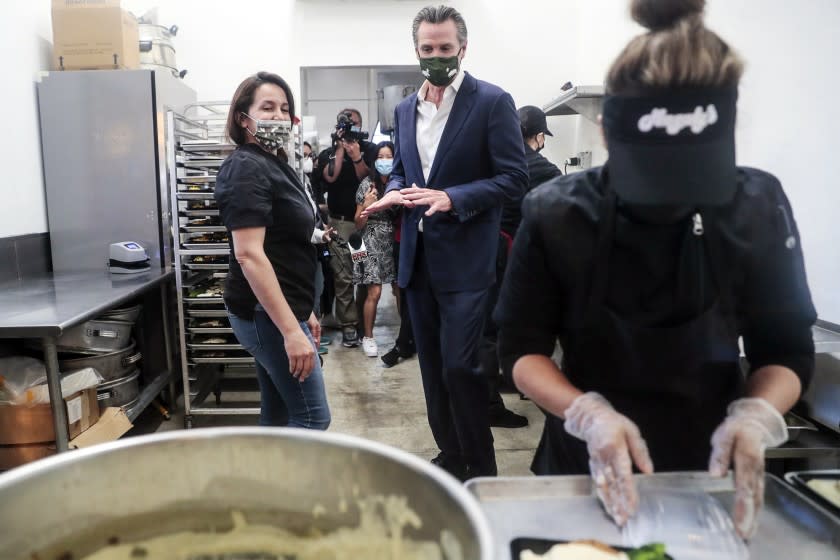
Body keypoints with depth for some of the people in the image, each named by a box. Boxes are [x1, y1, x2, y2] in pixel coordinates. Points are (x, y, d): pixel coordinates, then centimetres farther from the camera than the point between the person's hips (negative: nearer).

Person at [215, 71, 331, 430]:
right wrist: (291, 330, -28)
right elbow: (249, 254, -24)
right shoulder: (247, 169, -15)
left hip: (278, 310, 9)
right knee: (312, 417, -2)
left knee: (277, 413, 17)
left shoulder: (274, 164, 14)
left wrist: (304, 311, 19)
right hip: (267, 314, -9)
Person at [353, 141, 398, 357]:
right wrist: (366, 206, -18)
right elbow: (358, 224, -1)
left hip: (394, 241, 3)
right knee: (374, 292, -6)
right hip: (373, 242, -3)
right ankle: (368, 337, 9)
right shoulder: (367, 184, -3)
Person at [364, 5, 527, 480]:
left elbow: (514, 177, -10)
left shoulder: (493, 102, -6)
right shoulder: (405, 109, 13)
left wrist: (452, 198, -22)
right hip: (418, 256, 7)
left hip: (465, 258, -6)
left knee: (459, 366, -7)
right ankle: (451, 455, 31)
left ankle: (482, 468, 13)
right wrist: (394, 192, -1)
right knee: (433, 366, 13)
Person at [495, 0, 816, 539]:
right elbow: (523, 349, -14)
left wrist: (755, 417, -26)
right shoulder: (556, 214, -17)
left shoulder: (757, 209, -13)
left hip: (708, 470, 1)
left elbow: (787, 350, -6)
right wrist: (588, 413, -31)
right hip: (586, 466, -1)